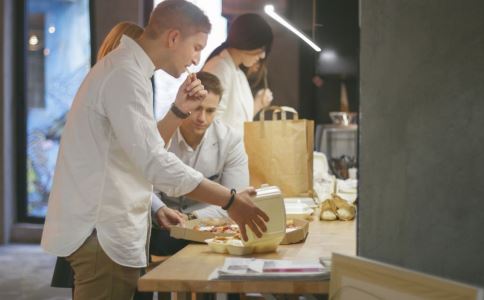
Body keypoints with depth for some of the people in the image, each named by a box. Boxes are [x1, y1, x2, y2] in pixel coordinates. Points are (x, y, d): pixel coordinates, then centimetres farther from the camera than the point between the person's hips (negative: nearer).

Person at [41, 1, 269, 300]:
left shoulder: (125, 68, 14)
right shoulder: (125, 76, -19)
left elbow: (144, 149, 20)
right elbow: (154, 163, -28)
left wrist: (180, 110, 5)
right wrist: (230, 200, -25)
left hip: (108, 229, 10)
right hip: (101, 232, -10)